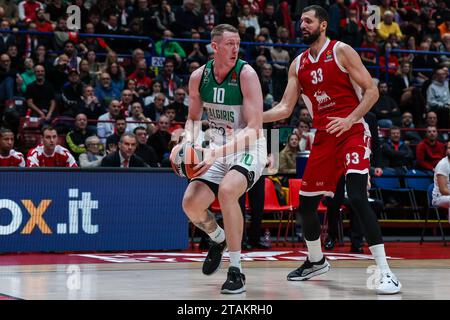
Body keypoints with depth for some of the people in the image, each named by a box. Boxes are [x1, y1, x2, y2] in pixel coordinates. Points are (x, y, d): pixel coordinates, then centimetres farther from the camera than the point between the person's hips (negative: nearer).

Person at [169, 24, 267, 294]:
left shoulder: (246, 74, -19)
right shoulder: (198, 77, -4)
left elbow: (254, 129, -23)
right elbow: (194, 118, 13)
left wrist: (217, 152, -33)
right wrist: (186, 142, -9)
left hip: (249, 148, -5)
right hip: (218, 149, 5)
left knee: (227, 190, -32)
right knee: (191, 203, -7)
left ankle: (236, 271, -21)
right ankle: (219, 239, 29)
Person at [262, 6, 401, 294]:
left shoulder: (341, 51, -5)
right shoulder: (298, 65, 12)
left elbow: (371, 91, -7)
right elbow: (285, 108, 12)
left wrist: (349, 120, -20)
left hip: (352, 132, -6)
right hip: (324, 137, 7)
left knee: (357, 197, -23)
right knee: (306, 204, 9)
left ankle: (386, 273, -22)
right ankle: (316, 262, 34)